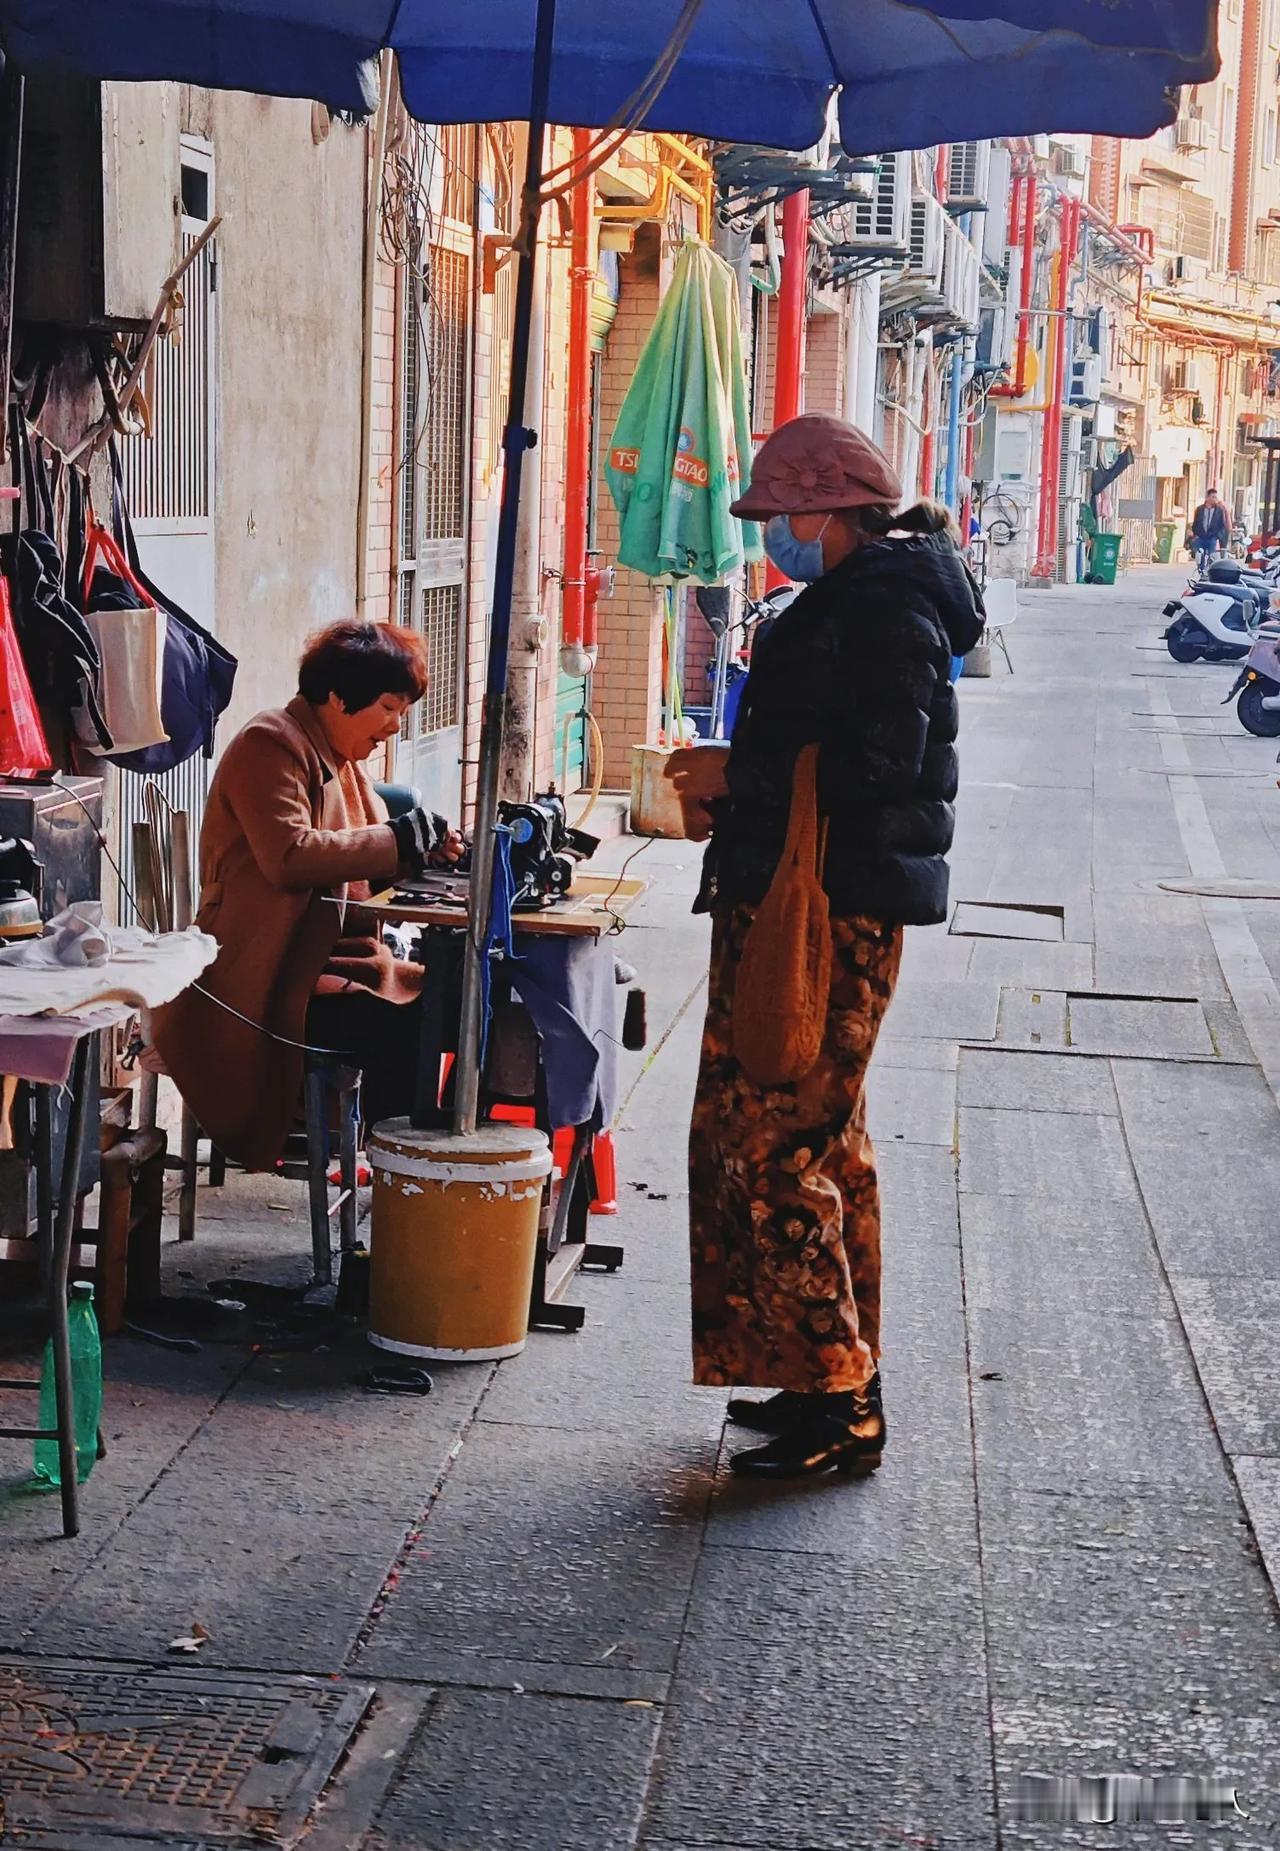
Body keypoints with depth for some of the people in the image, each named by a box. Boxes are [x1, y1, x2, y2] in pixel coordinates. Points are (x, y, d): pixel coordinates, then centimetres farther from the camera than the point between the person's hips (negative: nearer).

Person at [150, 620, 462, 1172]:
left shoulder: (339, 758, 19)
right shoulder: (269, 746, -10)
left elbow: (358, 869, 19)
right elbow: (290, 855, -25)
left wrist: (421, 853, -1)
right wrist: (398, 839, -22)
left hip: (330, 957, 9)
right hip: (266, 981, -9)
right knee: (394, 1028, -27)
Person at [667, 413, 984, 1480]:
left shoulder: (887, 608, -14)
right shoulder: (850, 598, 18)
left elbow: (881, 769, -24)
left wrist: (739, 774, -15)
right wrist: (732, 802, 10)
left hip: (833, 919, -11)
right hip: (802, 909, 11)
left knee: (773, 1151, -10)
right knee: (821, 1143, 15)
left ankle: (835, 1404, -5)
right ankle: (841, 1380, 25)